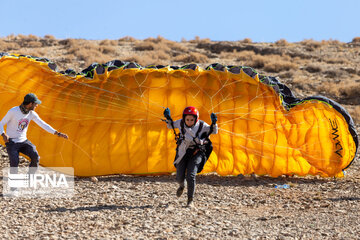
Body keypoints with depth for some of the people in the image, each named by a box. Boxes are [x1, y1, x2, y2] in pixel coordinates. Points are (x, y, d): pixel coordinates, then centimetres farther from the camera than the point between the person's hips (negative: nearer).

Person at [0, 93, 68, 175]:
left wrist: (58, 133, -11)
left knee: (35, 157, -20)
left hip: (23, 141, 5)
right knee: (14, 164, -25)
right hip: (11, 142, -4)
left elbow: (43, 125, -1)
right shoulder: (13, 111, -18)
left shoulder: (32, 113, -3)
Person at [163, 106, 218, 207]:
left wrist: (214, 123, -26)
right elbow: (170, 126, 9)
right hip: (183, 152, 2)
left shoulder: (201, 125, -12)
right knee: (179, 177, 4)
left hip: (196, 152, -2)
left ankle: (190, 200, -7)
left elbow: (214, 131, -7)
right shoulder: (180, 123, -7)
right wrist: (168, 118, -9)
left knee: (191, 176, -18)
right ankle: (182, 186, 44)